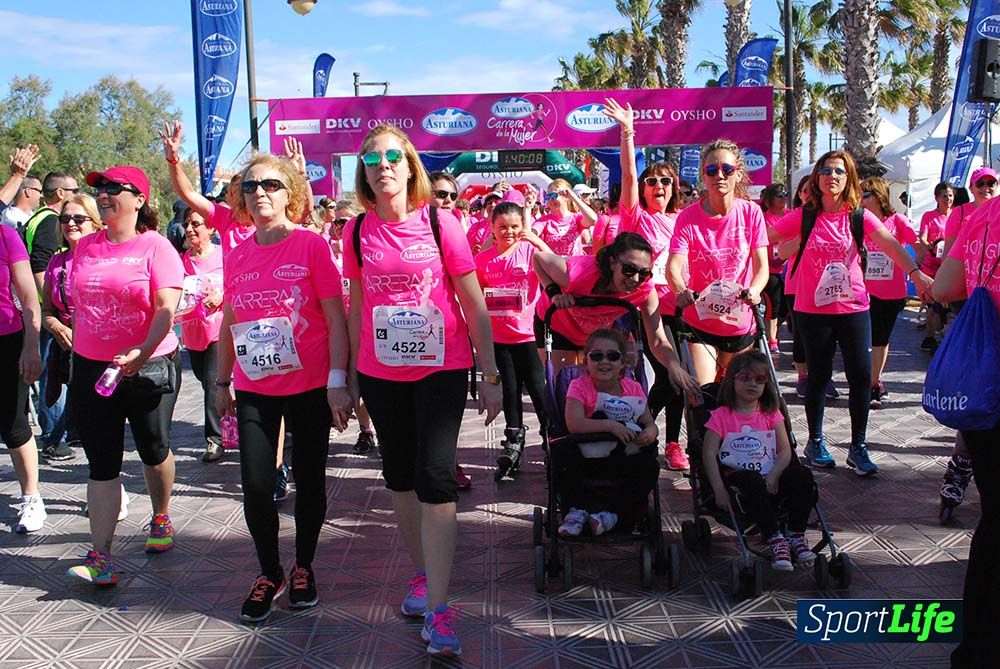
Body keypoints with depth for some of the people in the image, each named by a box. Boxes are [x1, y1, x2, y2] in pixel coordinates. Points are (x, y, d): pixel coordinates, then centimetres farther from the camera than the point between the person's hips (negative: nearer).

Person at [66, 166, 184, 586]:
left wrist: (142, 353, -30)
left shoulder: (155, 246, -8)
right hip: (92, 369, 4)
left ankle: (160, 517, 39)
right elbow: (77, 306, 17)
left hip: (150, 366, -3)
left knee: (153, 449, 13)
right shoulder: (85, 247, 8)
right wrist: (76, 355, 17)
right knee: (102, 463, 0)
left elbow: (166, 310, -17)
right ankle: (100, 556, 1)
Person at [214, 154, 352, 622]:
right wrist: (222, 382, 15)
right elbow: (229, 322, 14)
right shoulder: (238, 255, 6)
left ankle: (303, 567, 28)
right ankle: (269, 573, 22)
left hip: (309, 386, -3)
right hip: (254, 390, 3)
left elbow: (335, 318, -8)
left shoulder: (312, 246, -7)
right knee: (256, 486, 2)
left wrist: (337, 382, -14)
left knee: (309, 480, 8)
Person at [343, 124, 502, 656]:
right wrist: (350, 377, 10)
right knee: (399, 477, 14)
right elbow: (356, 308, 10)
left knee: (435, 478, -9)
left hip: (441, 368, -3)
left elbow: (474, 305, -4)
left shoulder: (440, 223, -7)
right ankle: (421, 573, 34)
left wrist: (491, 376, -5)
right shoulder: (357, 232, 2)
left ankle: (437, 608, -4)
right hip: (381, 373, 4)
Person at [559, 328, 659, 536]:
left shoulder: (633, 389, 0)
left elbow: (649, 422, 2)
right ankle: (577, 508, -8)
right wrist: (610, 425, -34)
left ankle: (614, 513, -14)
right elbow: (574, 424, -24)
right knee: (567, 464, -30)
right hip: (588, 455, -2)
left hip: (625, 456, 2)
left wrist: (651, 431, -24)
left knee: (649, 467, -24)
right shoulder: (579, 387, -10)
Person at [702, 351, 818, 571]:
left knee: (803, 476, -23)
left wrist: (773, 476, -15)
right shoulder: (721, 416, 2)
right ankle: (775, 540, -30)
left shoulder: (772, 414, 12)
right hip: (738, 477, -3)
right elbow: (709, 454, -6)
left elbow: (785, 451, 4)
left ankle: (796, 536, -15)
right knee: (753, 483, -37)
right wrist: (720, 491, -17)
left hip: (771, 478, 4)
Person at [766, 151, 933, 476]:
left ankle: (858, 447, 12)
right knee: (819, 376, 8)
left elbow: (890, 243, -15)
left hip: (854, 308, 1)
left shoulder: (859, 216, -1)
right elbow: (764, 238, -3)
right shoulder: (803, 217, -1)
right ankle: (815, 442, 24)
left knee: (861, 376, -2)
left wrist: (915, 272, -29)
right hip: (813, 311, -1)